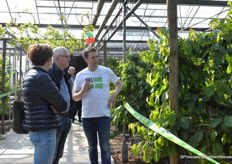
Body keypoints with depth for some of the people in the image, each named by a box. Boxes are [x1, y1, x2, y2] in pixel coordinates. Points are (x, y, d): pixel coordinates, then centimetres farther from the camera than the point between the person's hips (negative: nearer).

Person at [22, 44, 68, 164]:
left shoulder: (30, 75, 12)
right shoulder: (41, 77, -19)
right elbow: (62, 104, -17)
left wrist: (54, 107, -3)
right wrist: (57, 107, 4)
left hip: (36, 131, 10)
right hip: (44, 132, -10)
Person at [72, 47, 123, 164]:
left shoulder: (106, 71, 0)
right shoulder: (80, 75, 4)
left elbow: (119, 84, 14)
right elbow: (75, 98, 6)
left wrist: (114, 95, -4)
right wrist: (83, 91, -14)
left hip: (103, 115, -2)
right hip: (87, 117, 2)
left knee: (105, 147, 1)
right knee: (92, 148, 15)